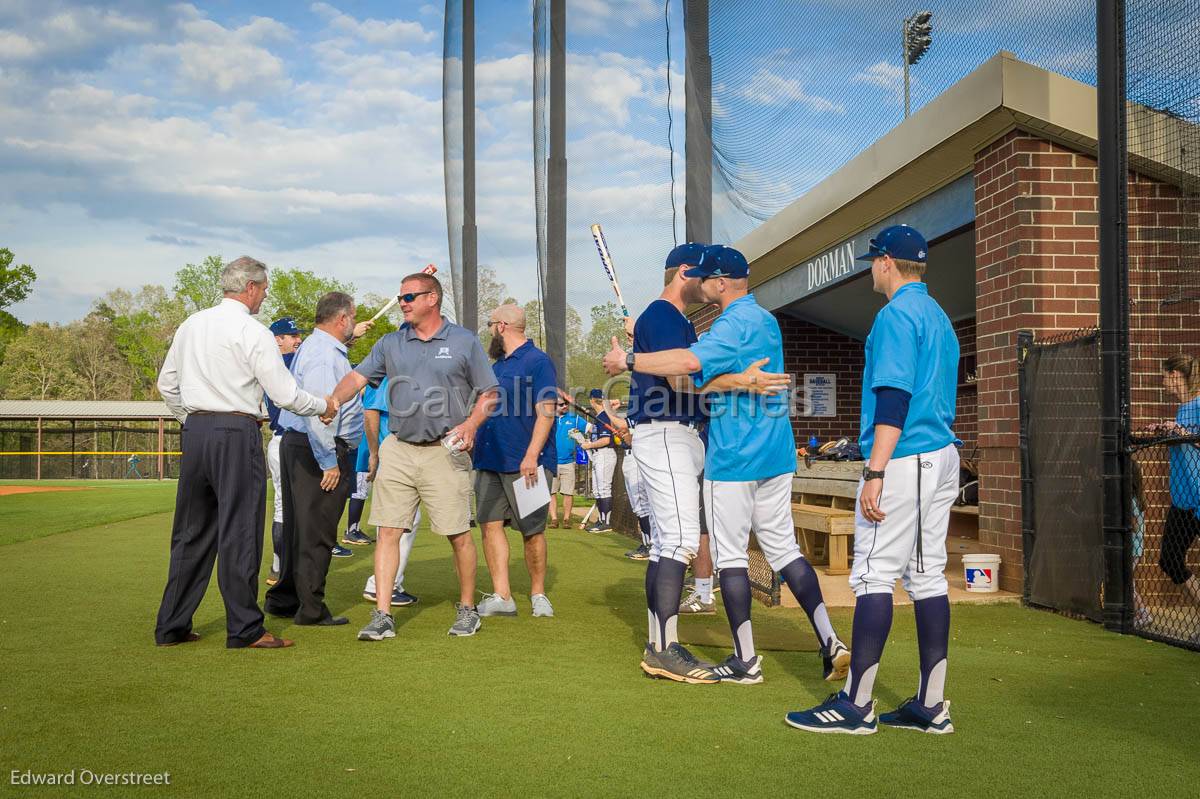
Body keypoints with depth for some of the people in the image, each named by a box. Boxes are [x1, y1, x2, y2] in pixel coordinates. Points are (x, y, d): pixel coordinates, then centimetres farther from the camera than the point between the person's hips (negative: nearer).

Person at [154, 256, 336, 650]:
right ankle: (244, 629, 3)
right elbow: (285, 394, -10)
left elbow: (167, 384, 19)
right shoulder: (252, 332, -9)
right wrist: (324, 406, 6)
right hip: (236, 433, -7)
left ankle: (172, 626, 18)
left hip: (195, 430, 7)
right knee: (239, 533, -2)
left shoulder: (191, 324, 13)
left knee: (192, 531, 13)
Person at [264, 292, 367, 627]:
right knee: (316, 532, -4)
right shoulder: (324, 354, -17)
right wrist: (329, 461, -22)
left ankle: (283, 600, 26)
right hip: (319, 451, -11)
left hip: (297, 445, 11)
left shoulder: (313, 346, 18)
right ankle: (311, 609, 3)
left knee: (299, 527, 17)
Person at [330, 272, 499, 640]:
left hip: (445, 453, -3)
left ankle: (467, 610, 18)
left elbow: (488, 394, 5)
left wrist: (470, 425, -12)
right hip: (398, 450, 3)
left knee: (458, 535, 1)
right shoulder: (391, 344, 12)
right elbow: (357, 377, 3)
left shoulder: (464, 341, 3)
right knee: (388, 531, -1)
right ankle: (382, 616, 5)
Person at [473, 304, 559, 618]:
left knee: (532, 530, 0)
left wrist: (531, 455, -21)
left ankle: (538, 594, 13)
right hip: (490, 460, 8)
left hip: (525, 463, -8)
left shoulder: (537, 361, -6)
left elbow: (546, 412, -13)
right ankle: (501, 596, 1)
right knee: (491, 524, 0)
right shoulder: (496, 365, 19)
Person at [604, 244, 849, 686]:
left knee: (731, 555, 1)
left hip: (733, 458, -9)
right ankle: (829, 641, 6)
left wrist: (628, 361, -22)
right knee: (783, 548, 12)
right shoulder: (765, 320, 17)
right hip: (776, 455, 9)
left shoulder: (734, 323, -14)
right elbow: (710, 357, 25)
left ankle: (746, 660, 5)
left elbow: (690, 361, -32)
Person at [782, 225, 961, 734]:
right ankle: (931, 705, 12)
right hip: (943, 457, 10)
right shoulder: (938, 316, 20)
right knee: (927, 575, 9)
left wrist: (875, 472, -22)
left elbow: (894, 397, -19)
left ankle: (856, 705, -4)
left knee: (874, 575, -7)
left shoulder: (897, 314, -10)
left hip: (904, 460, -9)